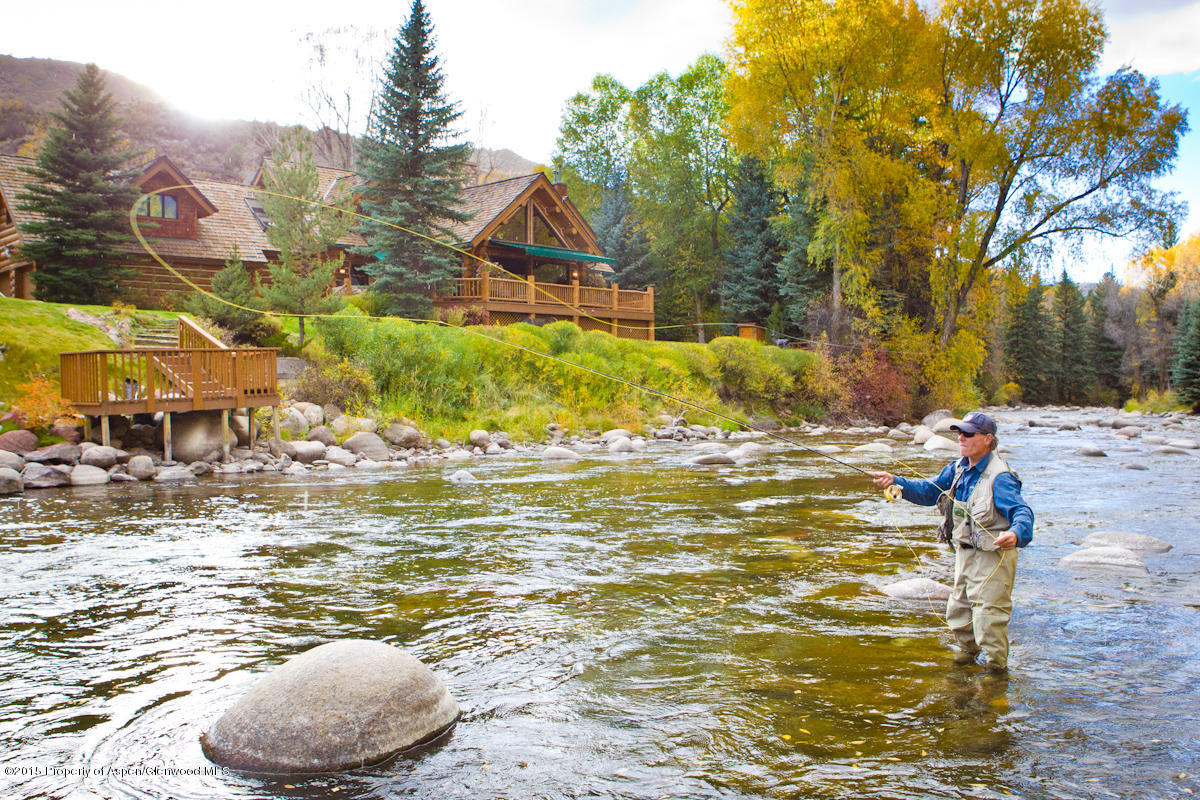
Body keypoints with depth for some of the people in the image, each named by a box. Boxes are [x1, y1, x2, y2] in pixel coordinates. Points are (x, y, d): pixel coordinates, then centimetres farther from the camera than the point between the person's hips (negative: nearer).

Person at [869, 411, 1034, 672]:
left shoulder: (1000, 477, -19)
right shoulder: (958, 469, 6)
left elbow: (1022, 511, -29)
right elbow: (929, 491, 14)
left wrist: (1015, 534, -50)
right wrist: (896, 482, 2)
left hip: (992, 556, -8)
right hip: (964, 553, 8)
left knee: (988, 617, -4)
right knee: (958, 611, 20)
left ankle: (997, 668, 14)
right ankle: (967, 654, 41)